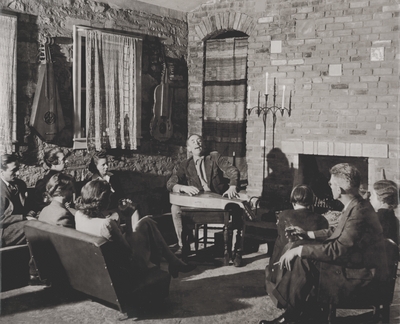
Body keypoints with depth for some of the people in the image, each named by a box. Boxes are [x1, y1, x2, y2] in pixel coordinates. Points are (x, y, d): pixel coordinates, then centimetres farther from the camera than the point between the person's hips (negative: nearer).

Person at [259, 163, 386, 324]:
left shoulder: (359, 212, -26)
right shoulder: (355, 206, 5)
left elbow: (337, 250, -28)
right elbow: (337, 232, 18)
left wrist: (299, 250, -22)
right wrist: (307, 234, 14)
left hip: (361, 273, -9)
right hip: (353, 262, 9)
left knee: (304, 259, -13)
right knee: (304, 258, 1)